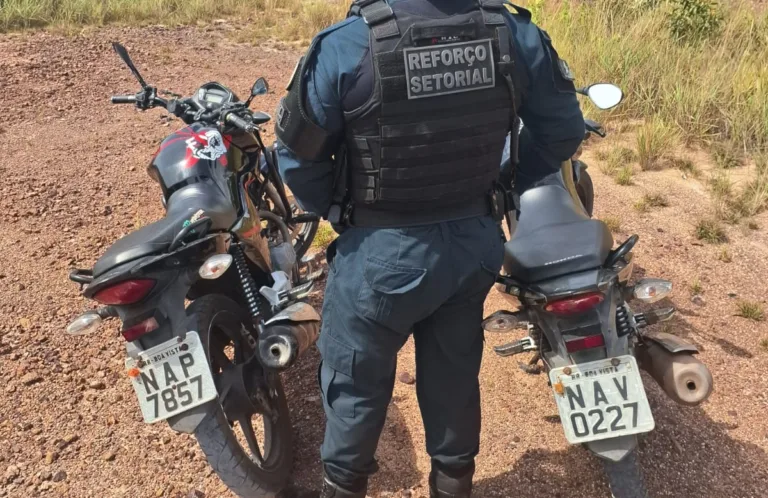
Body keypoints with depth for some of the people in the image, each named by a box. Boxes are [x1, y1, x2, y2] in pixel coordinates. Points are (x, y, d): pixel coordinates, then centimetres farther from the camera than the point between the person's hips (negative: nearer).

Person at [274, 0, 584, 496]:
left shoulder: (347, 45, -20)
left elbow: (298, 154, -12)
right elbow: (564, 127, 3)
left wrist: (336, 211, 5)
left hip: (382, 252, -3)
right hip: (475, 241, 4)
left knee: (357, 380, 18)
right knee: (455, 374, 23)